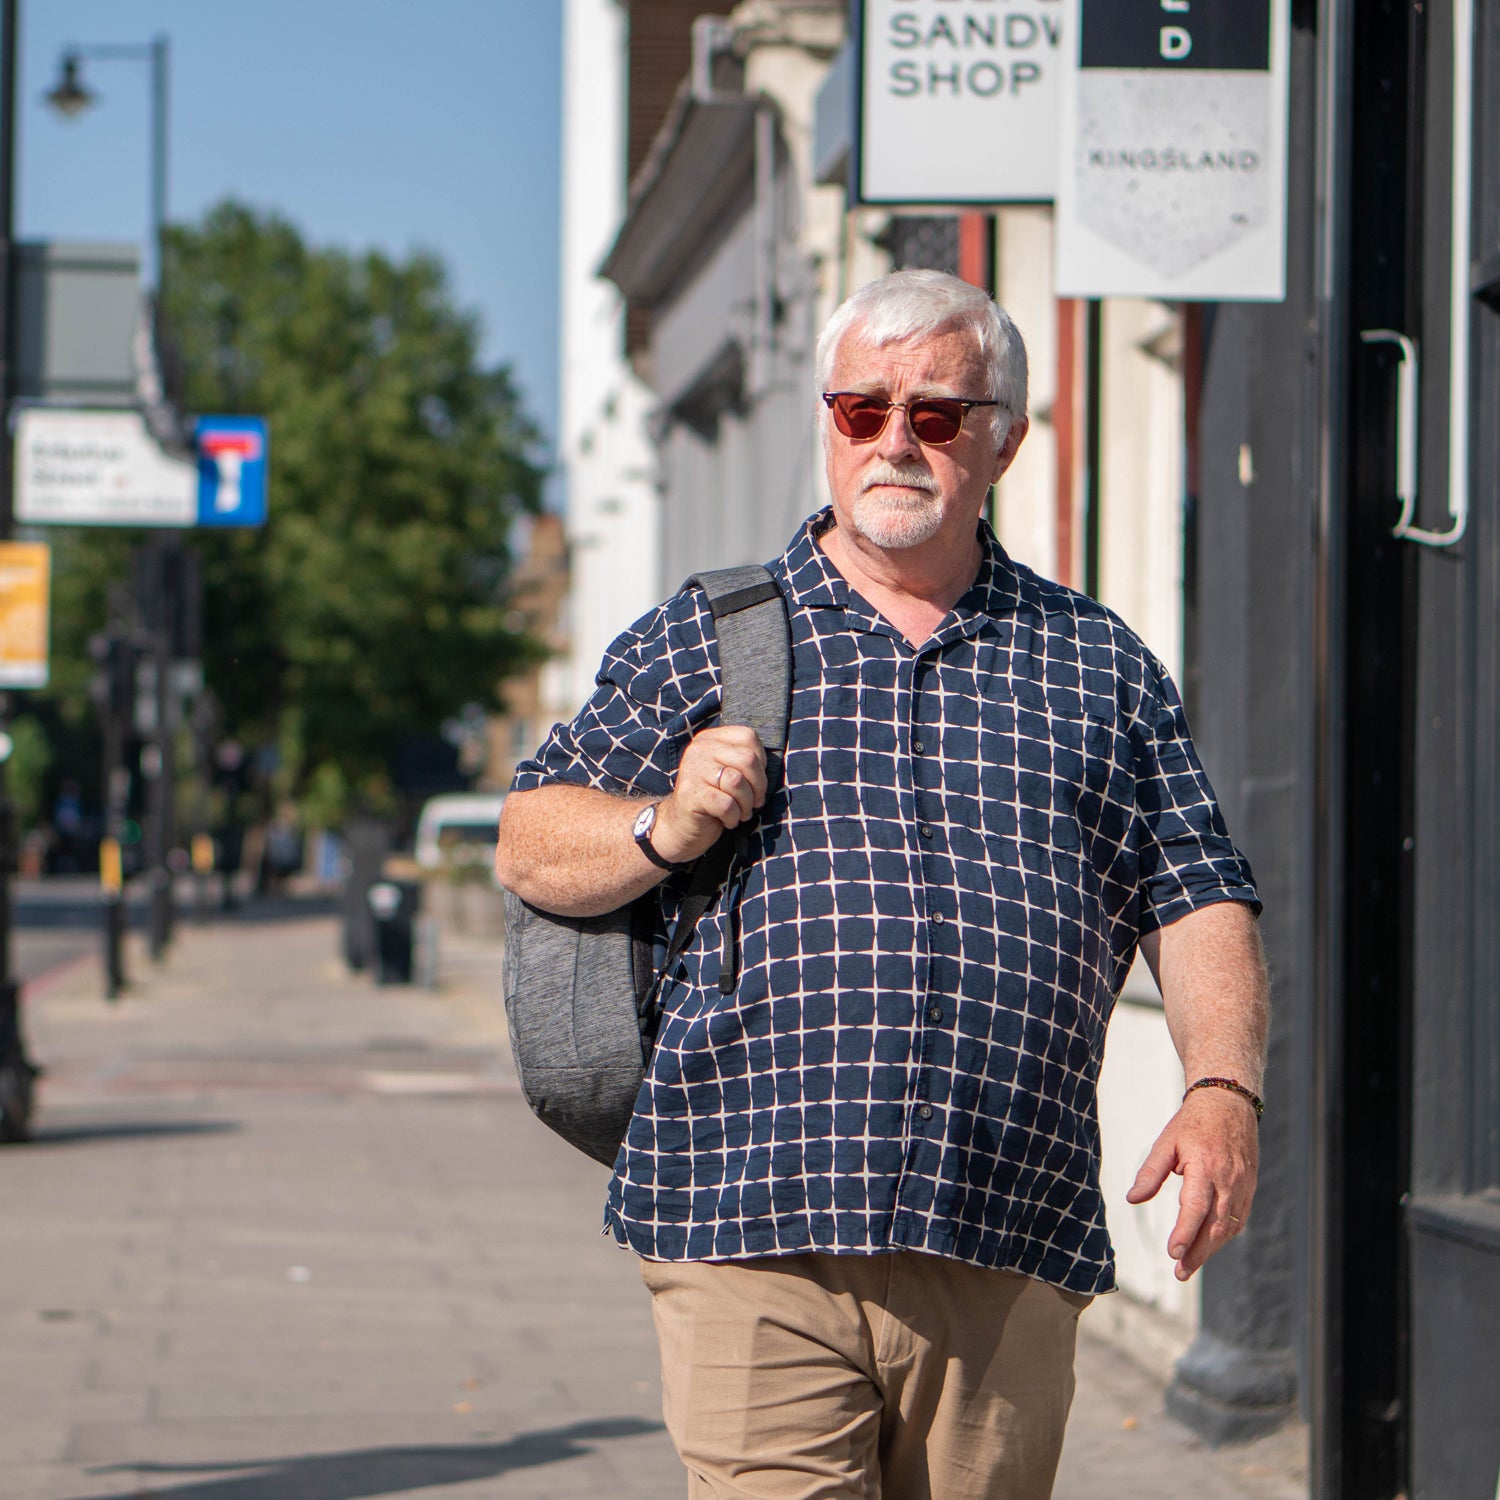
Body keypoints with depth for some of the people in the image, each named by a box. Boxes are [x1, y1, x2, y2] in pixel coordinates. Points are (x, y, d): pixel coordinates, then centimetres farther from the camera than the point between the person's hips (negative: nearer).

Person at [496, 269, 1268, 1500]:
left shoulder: (1098, 665, 16)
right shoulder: (701, 641, 12)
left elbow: (1198, 902, 12)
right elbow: (529, 846, 14)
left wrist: (1224, 1089, -5)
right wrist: (665, 829, -7)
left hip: (1009, 1259, 2)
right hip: (752, 1246, -2)